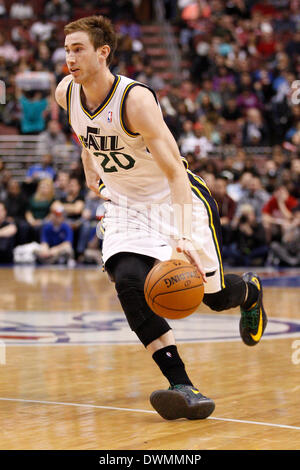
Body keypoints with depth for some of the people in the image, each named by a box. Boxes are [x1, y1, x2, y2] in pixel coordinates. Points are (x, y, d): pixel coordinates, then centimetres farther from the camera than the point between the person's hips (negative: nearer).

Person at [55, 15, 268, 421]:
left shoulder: (136, 99, -29)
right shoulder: (66, 92, -11)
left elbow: (175, 172, -33)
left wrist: (183, 237, -43)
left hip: (179, 199, -4)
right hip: (127, 204, 4)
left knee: (215, 296, 5)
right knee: (128, 282, -25)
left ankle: (250, 290, 45)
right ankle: (180, 384, -27)